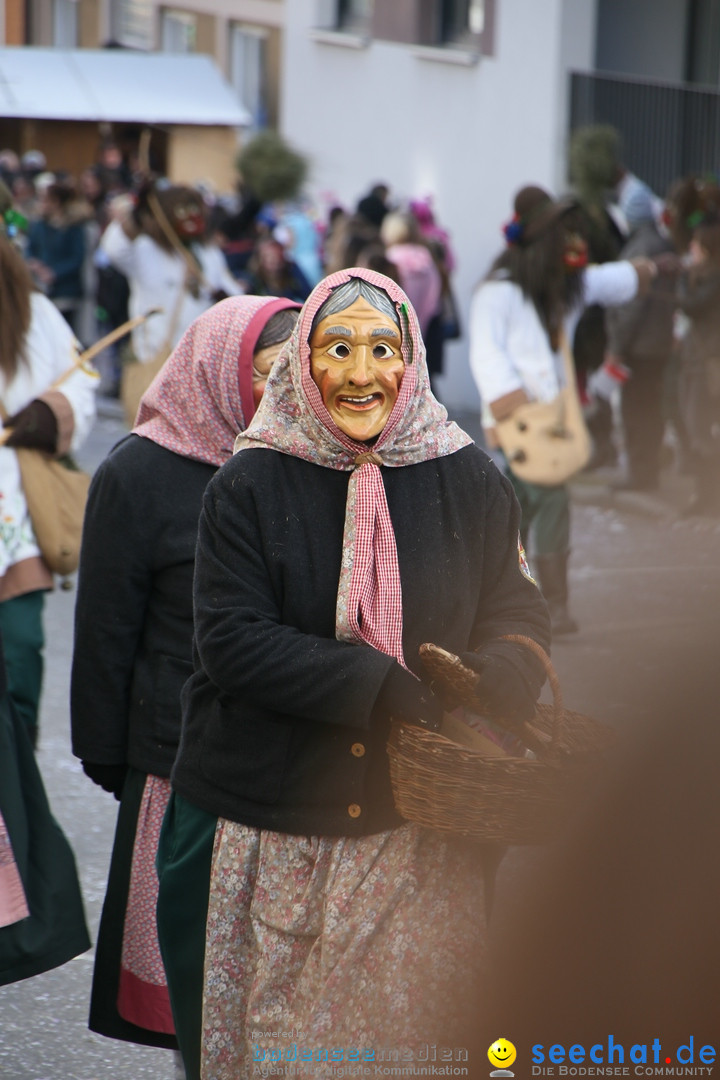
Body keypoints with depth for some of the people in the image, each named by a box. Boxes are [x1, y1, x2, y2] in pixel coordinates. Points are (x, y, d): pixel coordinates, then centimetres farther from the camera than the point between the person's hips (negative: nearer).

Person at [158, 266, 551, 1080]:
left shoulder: (471, 484, 4)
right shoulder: (249, 487, -2)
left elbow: (519, 619, 1)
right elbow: (230, 640, -11)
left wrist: (481, 690, -23)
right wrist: (385, 687, -20)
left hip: (424, 834, 1)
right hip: (277, 831, -1)